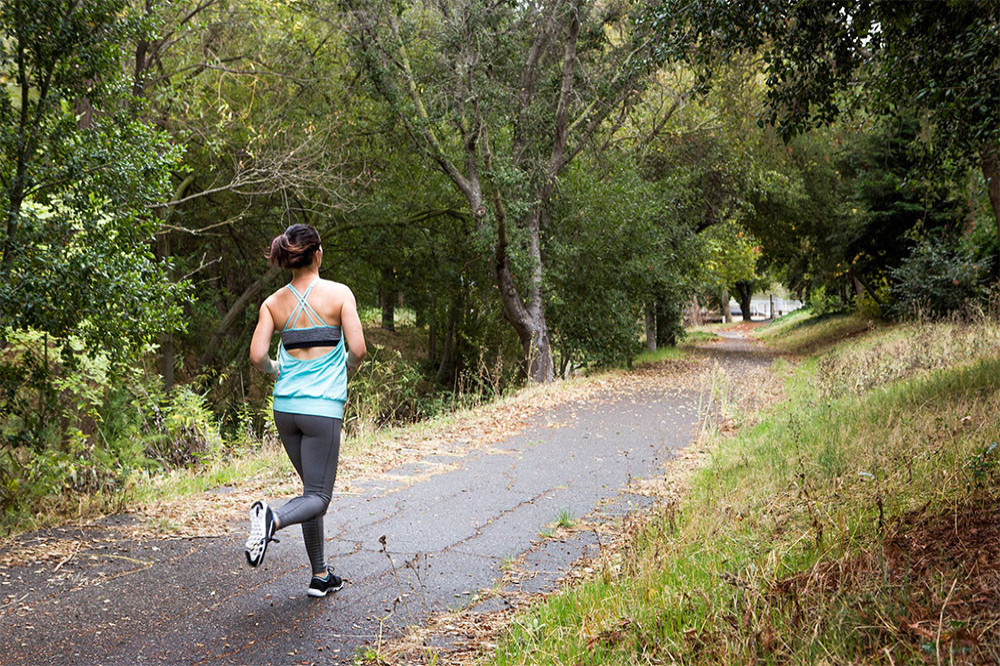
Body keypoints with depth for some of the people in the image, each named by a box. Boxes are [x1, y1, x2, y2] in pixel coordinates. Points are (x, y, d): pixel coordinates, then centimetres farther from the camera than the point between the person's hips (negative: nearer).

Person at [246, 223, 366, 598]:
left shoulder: (273, 303, 4)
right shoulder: (339, 294, -5)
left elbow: (257, 357, -2)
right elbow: (357, 349, -10)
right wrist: (344, 370, 11)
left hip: (285, 406, 5)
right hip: (322, 408, -5)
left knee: (313, 489, 18)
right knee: (317, 496, 1)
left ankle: (320, 576, 23)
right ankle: (273, 519, -31)